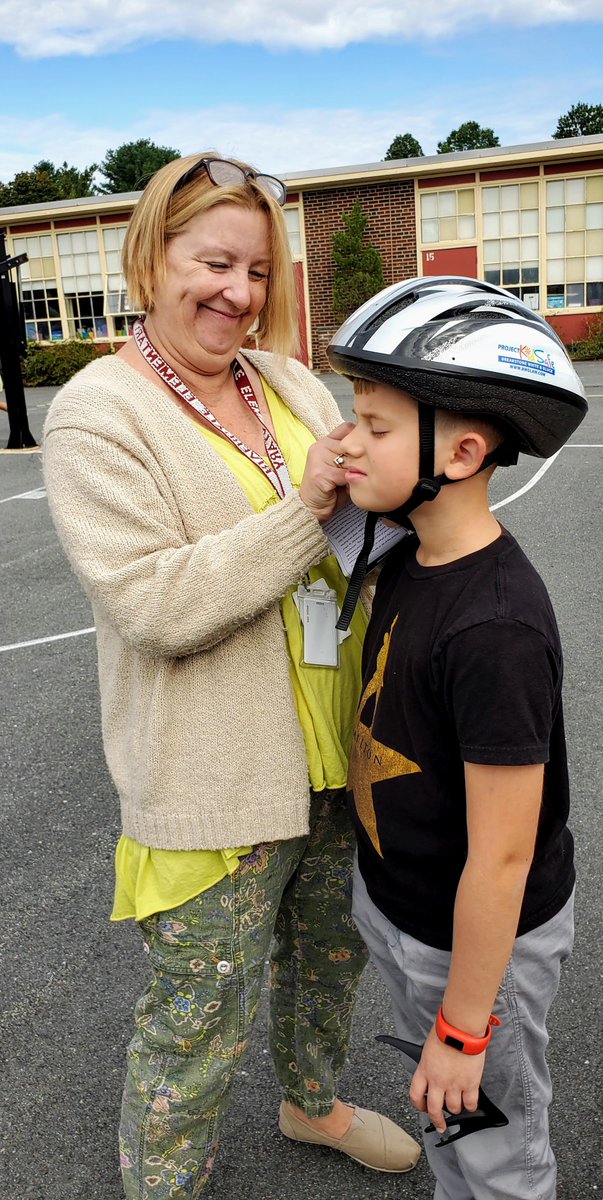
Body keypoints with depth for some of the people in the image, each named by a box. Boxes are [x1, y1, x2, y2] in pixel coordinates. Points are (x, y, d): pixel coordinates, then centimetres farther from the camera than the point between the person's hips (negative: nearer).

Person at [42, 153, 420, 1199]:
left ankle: (314, 1104, 58)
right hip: (213, 791, -7)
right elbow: (157, 609, -24)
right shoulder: (99, 414, -14)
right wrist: (306, 507, -24)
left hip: (334, 760, 7)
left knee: (330, 958, 28)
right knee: (200, 1031, 12)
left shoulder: (291, 384, 6)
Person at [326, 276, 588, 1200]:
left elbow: (501, 857, -27)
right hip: (393, 900, 8)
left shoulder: (495, 629, -33)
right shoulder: (408, 562, -5)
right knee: (438, 1124, 31)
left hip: (479, 938, -8)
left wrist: (465, 1026, -15)